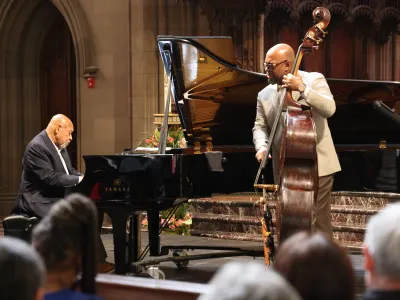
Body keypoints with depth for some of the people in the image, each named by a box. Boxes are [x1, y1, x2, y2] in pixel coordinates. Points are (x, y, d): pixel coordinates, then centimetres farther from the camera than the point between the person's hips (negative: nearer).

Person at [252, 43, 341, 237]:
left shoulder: (314, 80, -3)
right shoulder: (265, 95, 10)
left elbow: (329, 109, -18)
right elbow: (260, 126, 8)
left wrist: (302, 88, -25)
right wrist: (262, 146, -12)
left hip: (317, 165, -5)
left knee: (318, 220, -7)